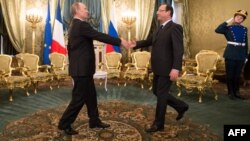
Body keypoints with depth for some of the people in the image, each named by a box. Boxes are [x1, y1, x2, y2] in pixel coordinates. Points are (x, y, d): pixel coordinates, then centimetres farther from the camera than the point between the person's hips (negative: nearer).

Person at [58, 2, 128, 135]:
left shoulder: (74, 26, 15)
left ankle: (94, 121, 26)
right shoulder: (82, 25, -16)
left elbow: (70, 47, 19)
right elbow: (100, 36, -22)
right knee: (79, 97, -1)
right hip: (82, 68, -10)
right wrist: (119, 41, -18)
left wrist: (72, 63, 25)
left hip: (80, 67, 10)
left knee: (90, 95, 15)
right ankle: (64, 124, 12)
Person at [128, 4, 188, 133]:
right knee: (158, 92, 17)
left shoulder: (175, 28, -13)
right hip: (158, 68, 9)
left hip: (167, 69, -9)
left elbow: (179, 50, -21)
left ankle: (158, 124, 18)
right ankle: (181, 106, 34)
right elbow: (148, 41, 13)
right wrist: (136, 44, -6)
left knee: (161, 95, 1)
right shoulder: (159, 29, 15)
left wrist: (175, 68, -29)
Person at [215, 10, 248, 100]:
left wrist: (246, 56, 8)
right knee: (230, 74, 4)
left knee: (237, 75, 12)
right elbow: (217, 30, -18)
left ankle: (236, 92, 24)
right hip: (230, 55, -3)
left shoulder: (244, 29, 11)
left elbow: (246, 43, 12)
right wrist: (227, 21, -11)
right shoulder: (228, 28, 1)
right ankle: (230, 93, 16)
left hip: (241, 55, 4)